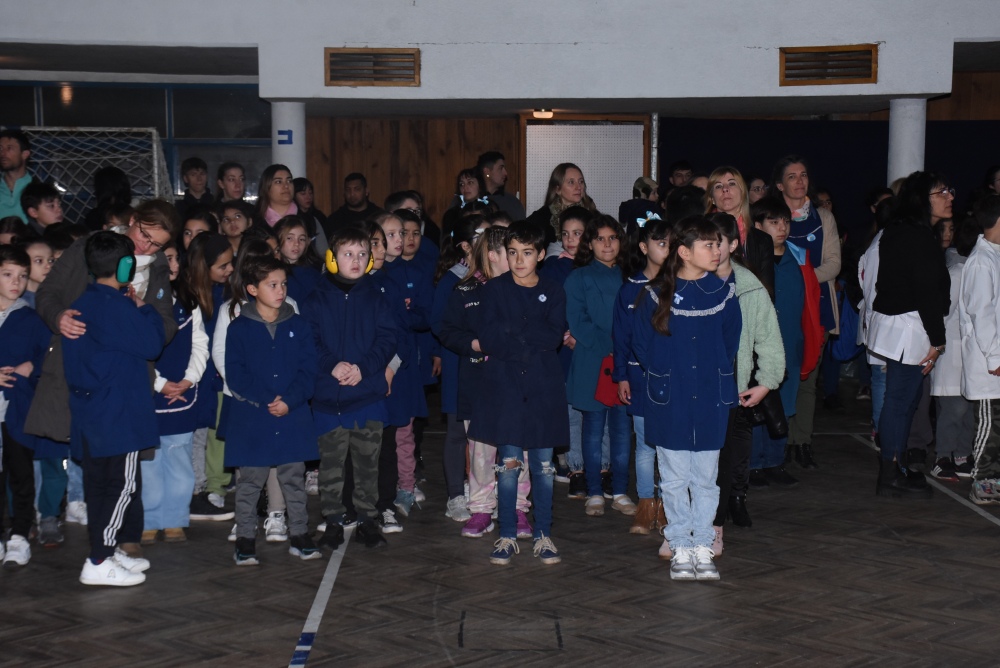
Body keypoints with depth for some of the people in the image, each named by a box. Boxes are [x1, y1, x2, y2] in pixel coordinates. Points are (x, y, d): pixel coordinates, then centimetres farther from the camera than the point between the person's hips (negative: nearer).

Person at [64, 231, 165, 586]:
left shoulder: (81, 304, 11)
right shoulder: (116, 306, -17)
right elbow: (152, 344, -14)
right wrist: (145, 309, -1)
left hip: (89, 408, 9)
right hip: (117, 411, -9)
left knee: (98, 482, 15)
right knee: (123, 483, -5)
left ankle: (108, 548, 25)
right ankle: (99, 563, -5)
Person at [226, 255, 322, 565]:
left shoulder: (298, 325, 5)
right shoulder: (239, 329, -2)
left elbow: (309, 369, 1)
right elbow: (235, 374, -6)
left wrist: (290, 400, -14)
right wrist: (265, 401, -16)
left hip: (293, 417, 2)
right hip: (252, 420, -2)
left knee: (294, 478, 10)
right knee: (250, 481, 4)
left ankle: (299, 535, 19)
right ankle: (245, 539, 13)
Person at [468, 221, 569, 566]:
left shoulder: (553, 293, 7)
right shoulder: (495, 290, 4)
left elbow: (554, 337, -8)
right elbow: (485, 337, -8)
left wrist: (510, 330, -12)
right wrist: (535, 341, -11)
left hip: (543, 391, 1)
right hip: (505, 388, -1)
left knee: (544, 465, 3)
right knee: (508, 464, 0)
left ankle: (543, 536, 12)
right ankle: (507, 537, 9)